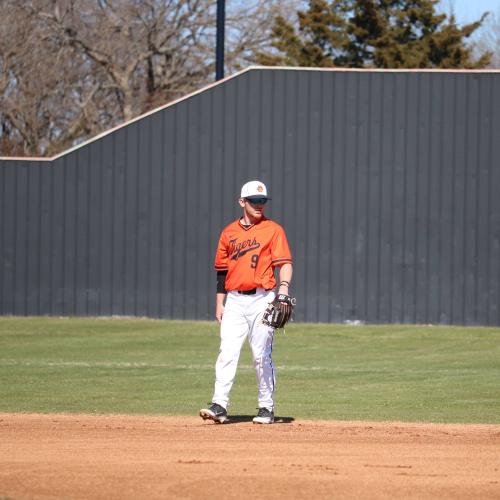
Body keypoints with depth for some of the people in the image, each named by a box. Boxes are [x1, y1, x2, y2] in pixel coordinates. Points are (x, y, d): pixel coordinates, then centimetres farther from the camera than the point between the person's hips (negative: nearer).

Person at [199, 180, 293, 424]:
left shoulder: (273, 229, 1)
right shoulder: (229, 232, 13)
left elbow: (285, 262, -8)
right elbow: (222, 270, 17)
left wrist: (284, 287, -25)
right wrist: (219, 303, 13)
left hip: (261, 299, -3)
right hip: (234, 301, 3)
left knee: (261, 356, 0)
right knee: (227, 353, -8)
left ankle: (266, 408, 9)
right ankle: (219, 406, -13)